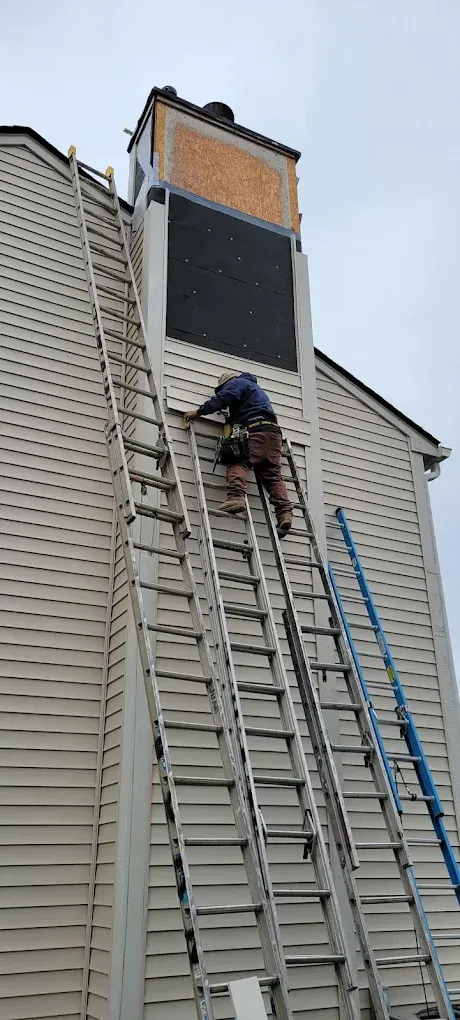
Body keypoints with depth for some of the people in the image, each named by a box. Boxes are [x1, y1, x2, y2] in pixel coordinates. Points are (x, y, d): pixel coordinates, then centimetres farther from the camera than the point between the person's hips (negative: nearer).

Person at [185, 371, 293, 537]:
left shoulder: (237, 382, 14)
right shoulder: (258, 388, 40)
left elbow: (221, 399, -1)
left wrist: (199, 411, 4)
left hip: (255, 428, -7)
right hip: (274, 431, 7)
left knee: (238, 461, -14)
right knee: (272, 475, 0)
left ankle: (236, 496, -38)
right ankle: (285, 512, -15)